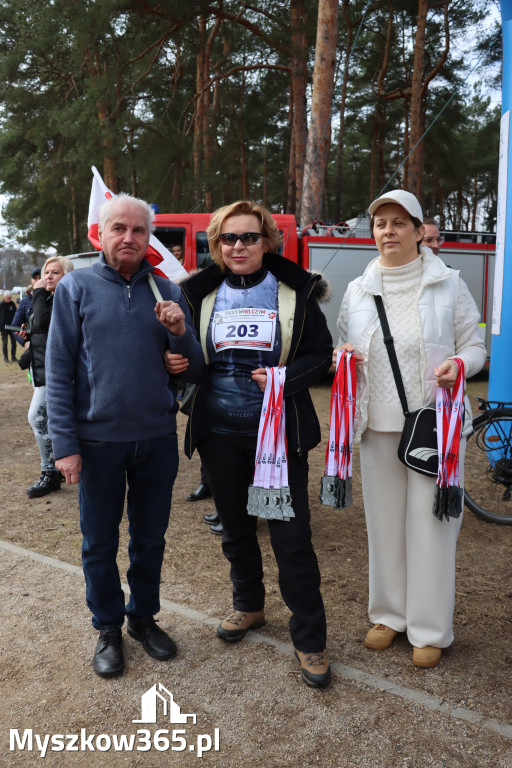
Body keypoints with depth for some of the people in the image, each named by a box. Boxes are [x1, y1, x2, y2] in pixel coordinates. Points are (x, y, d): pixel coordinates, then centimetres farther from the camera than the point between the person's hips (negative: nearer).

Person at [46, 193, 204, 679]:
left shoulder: (165, 291, 3)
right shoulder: (76, 287, -3)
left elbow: (196, 369, 4)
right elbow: (58, 370, -6)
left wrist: (181, 334, -16)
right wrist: (64, 443, -11)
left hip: (158, 438, 2)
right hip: (99, 441, -2)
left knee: (150, 537, 16)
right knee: (100, 543, 12)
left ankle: (143, 617, 37)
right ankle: (108, 629, 32)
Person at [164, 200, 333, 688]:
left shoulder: (295, 292, -2)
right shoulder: (202, 294, 6)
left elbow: (320, 355, -1)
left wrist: (285, 378, -19)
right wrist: (176, 363, -8)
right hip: (219, 432, 4)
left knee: (291, 536, -1)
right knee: (235, 528, 18)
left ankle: (310, 639, 14)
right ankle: (248, 606, 41)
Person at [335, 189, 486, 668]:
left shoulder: (448, 284, 1)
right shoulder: (357, 291, 10)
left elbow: (476, 347, 5)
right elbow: (343, 350, 19)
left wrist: (458, 364, -17)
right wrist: (344, 357, -5)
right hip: (378, 425, 3)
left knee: (430, 525, 2)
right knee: (383, 522, 11)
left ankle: (430, 630, 19)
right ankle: (389, 614, 30)